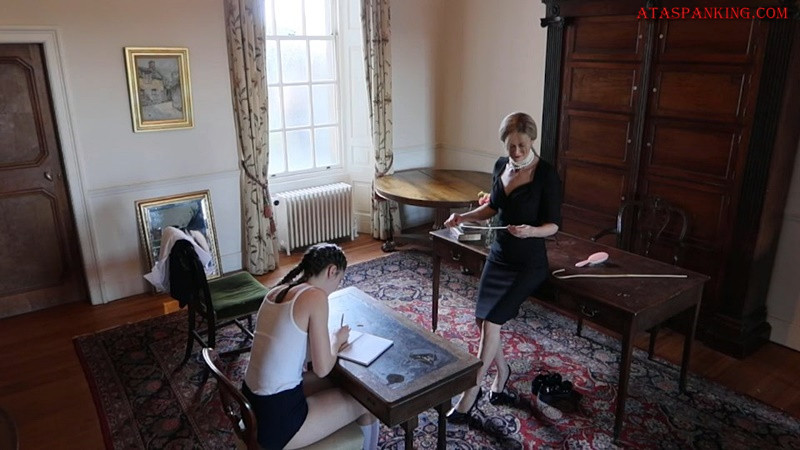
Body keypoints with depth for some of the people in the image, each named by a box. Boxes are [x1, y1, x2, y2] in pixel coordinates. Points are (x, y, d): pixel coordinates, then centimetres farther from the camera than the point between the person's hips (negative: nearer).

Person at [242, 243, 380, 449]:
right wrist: (337, 340, 3)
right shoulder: (316, 296, -17)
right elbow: (322, 368, -15)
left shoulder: (275, 292, 6)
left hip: (251, 404, 8)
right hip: (277, 420, -8)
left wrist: (331, 343, 10)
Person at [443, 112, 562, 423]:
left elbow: (554, 224, -12)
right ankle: (502, 370, 29)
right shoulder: (501, 166, 3)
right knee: (481, 318, 2)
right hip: (499, 255, 6)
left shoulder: (546, 175, -16)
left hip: (529, 263, -6)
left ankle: (472, 391, 2)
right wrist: (463, 217, -1)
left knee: (492, 320, -14)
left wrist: (530, 231, -32)